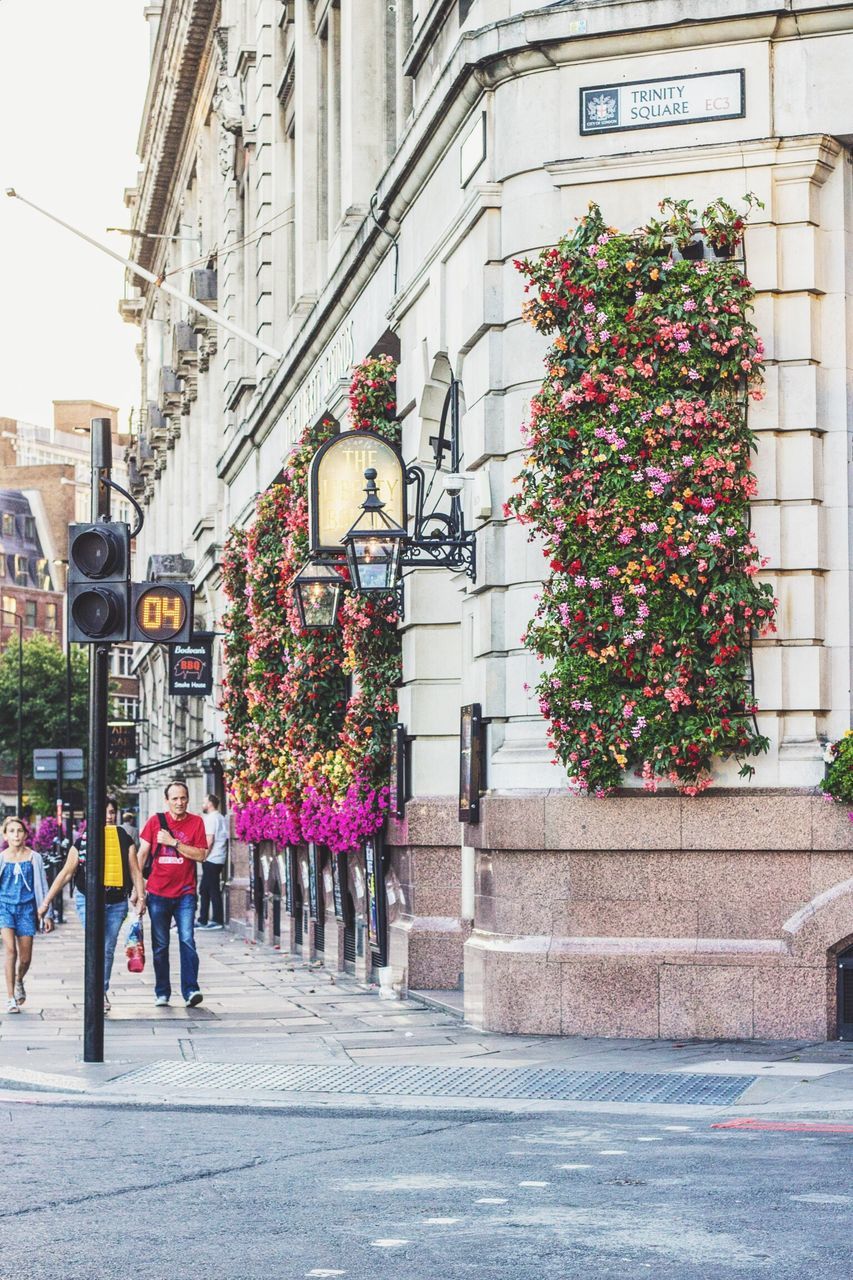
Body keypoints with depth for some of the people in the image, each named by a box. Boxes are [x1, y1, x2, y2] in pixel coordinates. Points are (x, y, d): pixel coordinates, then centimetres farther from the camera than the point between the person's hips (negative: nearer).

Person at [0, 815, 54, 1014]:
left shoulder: (34, 858, 2)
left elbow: (42, 887, 6)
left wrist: (48, 914, 4)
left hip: (26, 908, 1)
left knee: (25, 958, 5)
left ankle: (19, 981, 40)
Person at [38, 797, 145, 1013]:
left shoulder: (125, 840, 7)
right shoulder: (82, 841, 3)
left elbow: (135, 871, 8)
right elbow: (66, 874, 4)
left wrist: (140, 897, -4)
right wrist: (46, 901, 1)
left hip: (117, 902, 2)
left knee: (108, 949, 6)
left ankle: (102, 992, 18)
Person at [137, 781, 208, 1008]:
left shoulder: (195, 822, 2)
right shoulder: (156, 821, 3)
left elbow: (201, 854, -7)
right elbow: (142, 854, 6)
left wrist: (174, 842, -13)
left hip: (185, 893, -1)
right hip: (158, 893, 1)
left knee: (187, 940, -13)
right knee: (160, 945, 7)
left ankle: (190, 990, -14)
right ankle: (162, 992, 15)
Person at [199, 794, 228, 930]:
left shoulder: (211, 818, -11)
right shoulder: (222, 819, 16)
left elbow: (209, 840, -19)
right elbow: (225, 840, 17)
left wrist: (204, 857, -11)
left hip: (211, 859, -9)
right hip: (220, 860, 9)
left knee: (213, 891, -5)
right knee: (204, 890, 13)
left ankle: (217, 921, -2)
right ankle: (202, 920, 16)